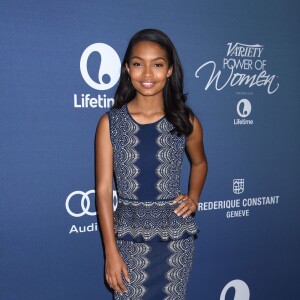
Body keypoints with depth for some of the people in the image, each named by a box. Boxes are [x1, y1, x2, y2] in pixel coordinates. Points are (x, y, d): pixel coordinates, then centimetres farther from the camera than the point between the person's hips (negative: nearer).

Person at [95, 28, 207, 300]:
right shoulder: (110, 123, -7)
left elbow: (199, 163, 18)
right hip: (129, 236, -1)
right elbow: (103, 190, -7)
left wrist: (193, 198, 3)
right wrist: (111, 252, -9)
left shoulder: (186, 122, -3)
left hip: (176, 236, 1)